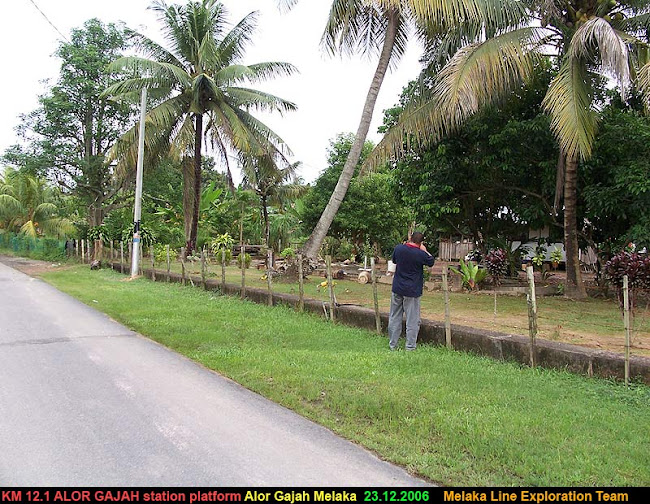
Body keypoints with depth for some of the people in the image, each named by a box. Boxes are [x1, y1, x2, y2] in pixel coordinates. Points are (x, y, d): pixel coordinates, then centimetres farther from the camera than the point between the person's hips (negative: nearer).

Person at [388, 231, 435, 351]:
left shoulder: (398, 248, -3)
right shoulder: (420, 254, -14)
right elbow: (431, 262, 4)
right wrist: (425, 251, 11)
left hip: (397, 289, 4)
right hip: (412, 291, -4)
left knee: (394, 318, 12)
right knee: (412, 320, 5)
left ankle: (392, 345, 18)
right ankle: (410, 347, 8)